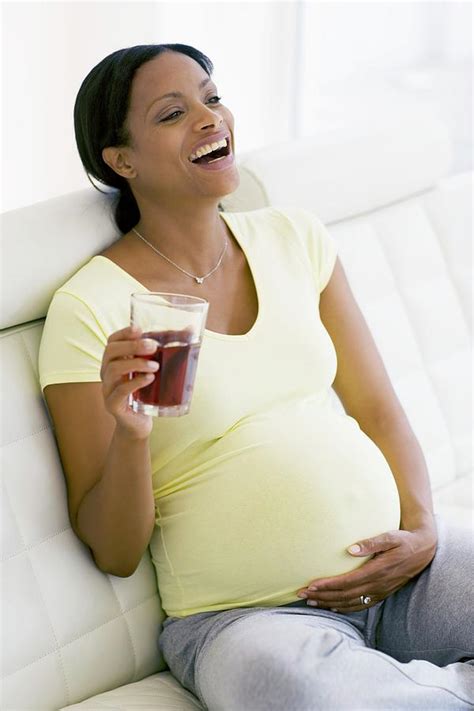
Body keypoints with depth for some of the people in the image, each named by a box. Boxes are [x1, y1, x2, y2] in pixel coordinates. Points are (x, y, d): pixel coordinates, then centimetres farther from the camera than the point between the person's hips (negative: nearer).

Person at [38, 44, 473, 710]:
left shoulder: (295, 237, 8)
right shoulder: (90, 310, -8)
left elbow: (378, 409, 12)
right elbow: (114, 553, -4)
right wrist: (131, 435, -24)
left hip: (398, 567, 4)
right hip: (245, 615, -3)